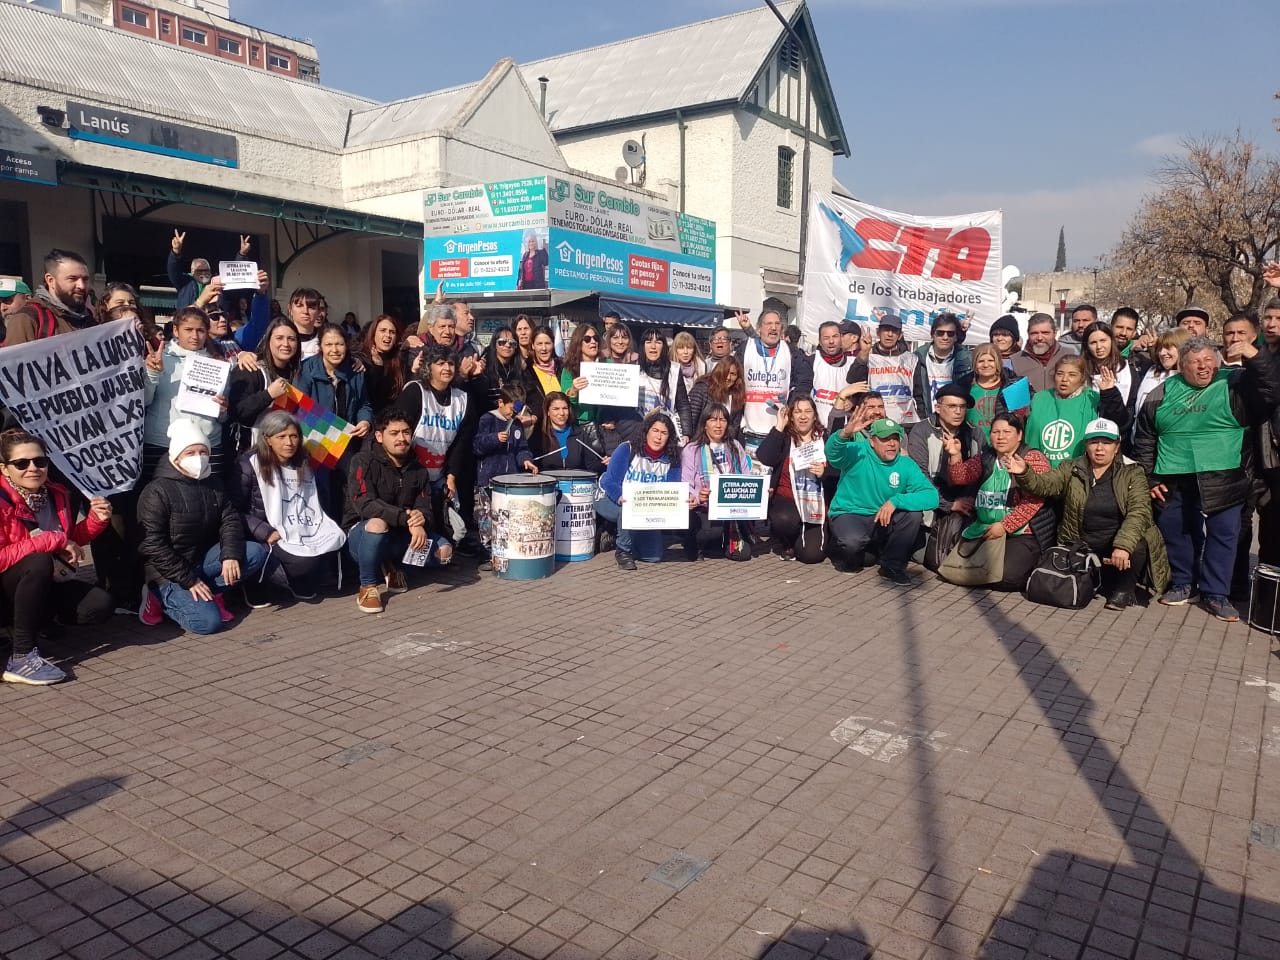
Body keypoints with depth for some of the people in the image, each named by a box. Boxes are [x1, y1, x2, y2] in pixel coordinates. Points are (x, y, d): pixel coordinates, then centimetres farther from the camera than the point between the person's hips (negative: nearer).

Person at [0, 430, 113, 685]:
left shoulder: (57, 494, 0)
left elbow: (69, 541, 14)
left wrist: (96, 520, -5)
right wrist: (53, 540, -28)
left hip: (47, 585, 6)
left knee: (101, 605, -18)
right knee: (39, 562, -37)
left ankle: (26, 623, 10)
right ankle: (22, 658, -32)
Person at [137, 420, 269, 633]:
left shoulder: (213, 487, 8)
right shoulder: (157, 492, -14)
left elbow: (230, 521, 2)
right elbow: (153, 546, -18)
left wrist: (231, 554, -19)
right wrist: (189, 580, -21)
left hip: (203, 560, 6)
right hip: (170, 573, -6)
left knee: (256, 553, -14)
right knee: (209, 621, -24)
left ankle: (210, 592, -8)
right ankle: (161, 598, 1)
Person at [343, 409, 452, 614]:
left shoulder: (418, 470, 4)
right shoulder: (364, 462, -14)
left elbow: (425, 508, -1)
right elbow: (364, 504, -28)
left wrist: (420, 521, -28)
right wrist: (407, 518, -38)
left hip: (401, 536, 5)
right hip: (361, 534, -5)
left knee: (444, 551, -14)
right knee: (377, 524, -39)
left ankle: (392, 567, 13)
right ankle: (368, 587, -18)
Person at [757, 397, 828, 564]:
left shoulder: (825, 438, 8)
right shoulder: (783, 437, 5)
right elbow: (765, 458, -16)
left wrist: (824, 472, -16)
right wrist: (779, 427, -11)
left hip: (816, 503, 1)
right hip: (786, 499, -1)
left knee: (812, 554, -16)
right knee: (785, 519, -37)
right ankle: (784, 544, 1)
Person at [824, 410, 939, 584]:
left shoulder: (906, 465, -5)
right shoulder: (857, 453, -12)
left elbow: (931, 497, -15)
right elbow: (833, 453, -34)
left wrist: (895, 501, -29)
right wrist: (845, 434, -56)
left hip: (883, 520, 4)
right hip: (849, 515, -3)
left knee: (914, 514, -23)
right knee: (852, 541, -36)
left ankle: (893, 567, -1)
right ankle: (854, 559, 6)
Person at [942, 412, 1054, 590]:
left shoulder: (1033, 458, -7)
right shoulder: (985, 458, 11)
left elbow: (1033, 501, -17)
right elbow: (959, 478, 7)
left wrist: (1005, 526, -21)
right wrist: (955, 455, -12)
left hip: (1022, 533, -6)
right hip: (985, 531, 7)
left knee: (1004, 578, -22)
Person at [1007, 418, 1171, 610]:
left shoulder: (1132, 473, -4)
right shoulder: (1071, 469, 4)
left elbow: (1138, 512, -16)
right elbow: (1043, 484, -7)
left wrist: (1123, 546, -33)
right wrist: (1023, 473, -31)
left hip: (1121, 545, -2)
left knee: (1137, 547, -33)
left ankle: (1124, 589, -5)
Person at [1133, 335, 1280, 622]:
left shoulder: (1235, 384, 1)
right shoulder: (1163, 393, 7)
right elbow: (1143, 438, 11)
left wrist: (1256, 358, -22)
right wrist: (1149, 477, 6)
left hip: (1222, 479, -2)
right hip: (1174, 482, 3)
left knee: (1223, 534, -1)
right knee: (1175, 532, 9)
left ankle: (1216, 594, 10)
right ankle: (1183, 584, 26)